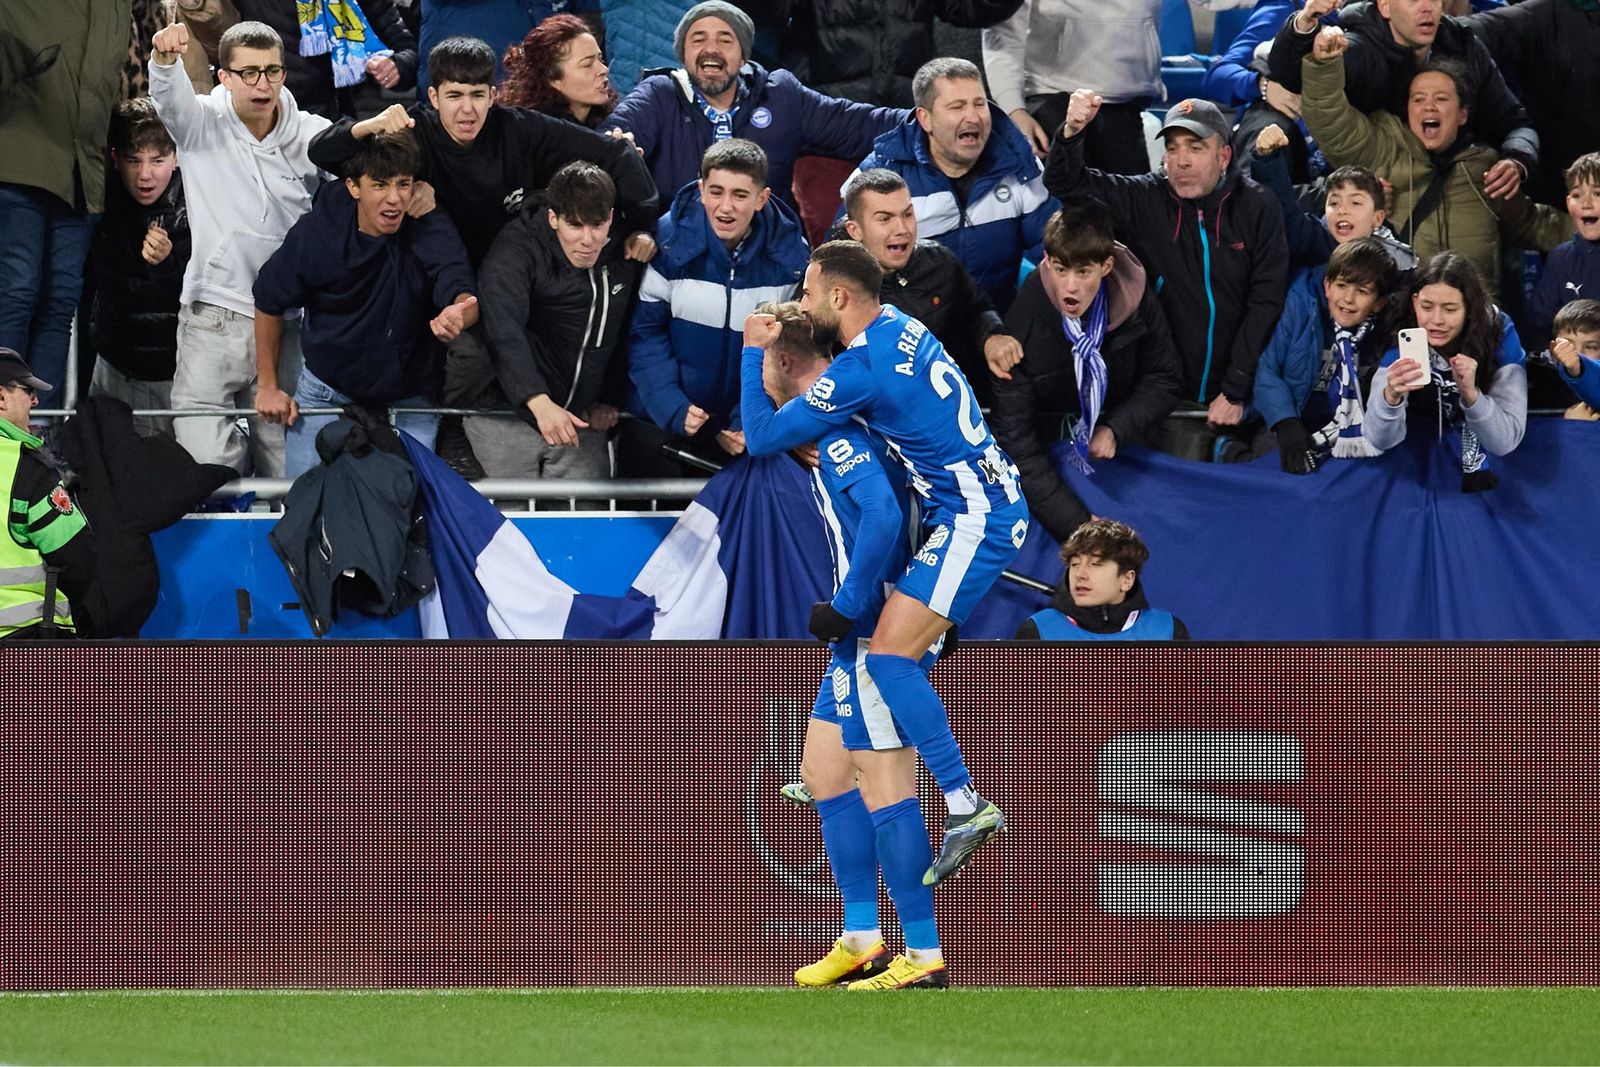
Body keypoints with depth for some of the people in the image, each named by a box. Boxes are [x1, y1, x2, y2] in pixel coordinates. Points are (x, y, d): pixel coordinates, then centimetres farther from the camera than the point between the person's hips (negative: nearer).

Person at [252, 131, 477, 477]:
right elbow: (269, 302, -1)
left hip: (409, 396, 0)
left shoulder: (430, 229, -20)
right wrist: (268, 386, 2)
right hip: (327, 391, 0)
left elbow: (460, 290, -37)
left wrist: (459, 312, -62)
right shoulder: (315, 234, -17)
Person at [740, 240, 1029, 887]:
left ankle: (966, 806, -21)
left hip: (974, 519, -10)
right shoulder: (897, 325, 8)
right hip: (986, 500, 11)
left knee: (889, 658, -17)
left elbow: (762, 438, -12)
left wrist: (753, 352, -1)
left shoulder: (860, 371, -20)